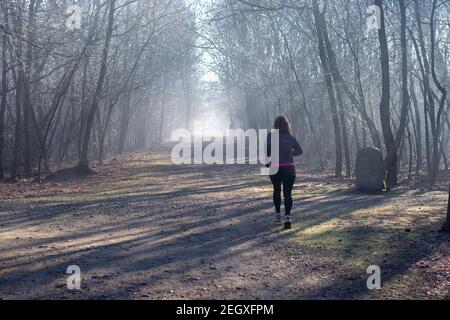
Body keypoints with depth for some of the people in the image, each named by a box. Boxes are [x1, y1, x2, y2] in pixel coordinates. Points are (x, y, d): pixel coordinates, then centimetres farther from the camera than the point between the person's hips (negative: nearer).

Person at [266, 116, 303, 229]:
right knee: (287, 193, 0)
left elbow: (266, 152, -9)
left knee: (276, 191, 22)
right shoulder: (290, 137, 0)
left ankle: (277, 214, 24)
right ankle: (287, 216, -16)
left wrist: (267, 164, 7)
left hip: (275, 168, 0)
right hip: (289, 168, 0)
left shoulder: (270, 136, -4)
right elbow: (300, 151, 11)